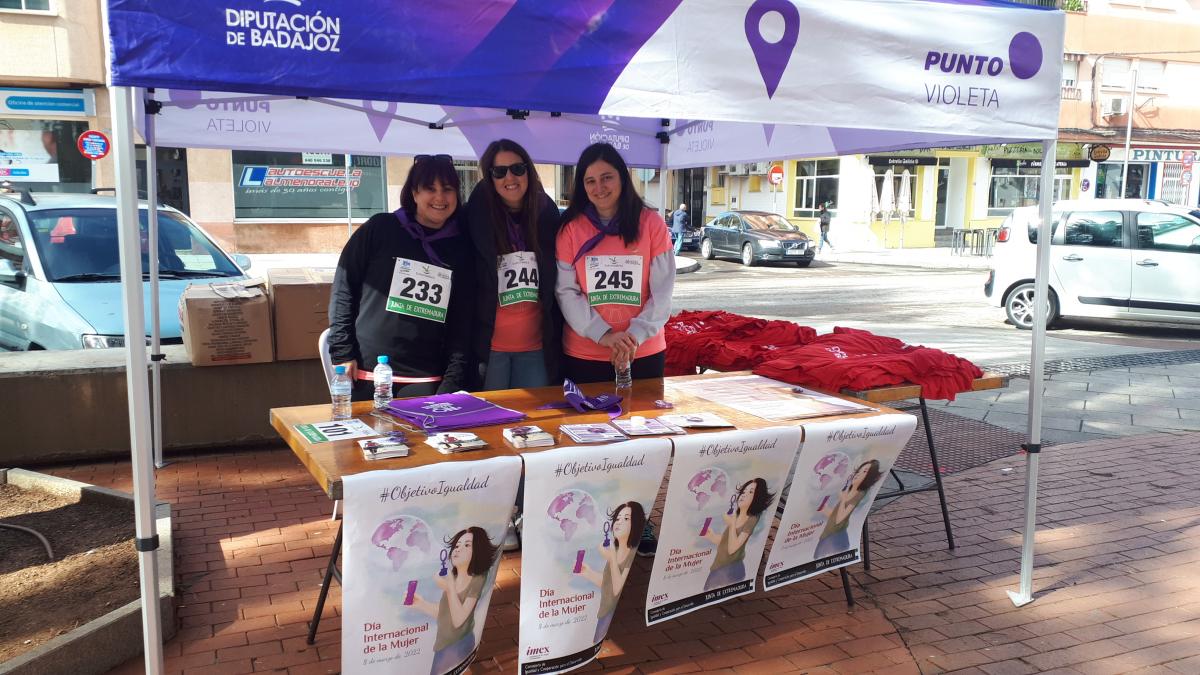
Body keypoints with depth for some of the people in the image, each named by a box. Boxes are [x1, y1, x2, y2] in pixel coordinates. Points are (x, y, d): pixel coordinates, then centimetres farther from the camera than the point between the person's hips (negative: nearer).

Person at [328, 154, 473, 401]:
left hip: (425, 381, 2)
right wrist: (342, 353, -4)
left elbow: (462, 322, 6)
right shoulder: (380, 228, 0)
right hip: (367, 376, -2)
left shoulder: (460, 249, 7)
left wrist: (453, 382, -2)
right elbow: (343, 288, 1)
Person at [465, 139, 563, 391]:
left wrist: (556, 341, 7)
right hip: (489, 345, -3)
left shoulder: (547, 214, 5)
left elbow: (557, 285, 11)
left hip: (536, 346, 3)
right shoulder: (477, 218, -4)